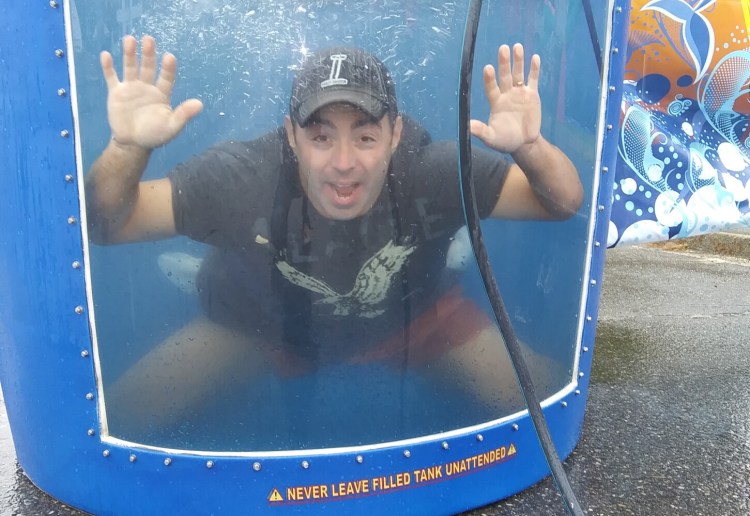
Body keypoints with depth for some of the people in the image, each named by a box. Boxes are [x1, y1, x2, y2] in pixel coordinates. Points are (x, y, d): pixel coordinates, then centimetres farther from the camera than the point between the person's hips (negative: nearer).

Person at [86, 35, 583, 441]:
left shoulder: (432, 171, -31)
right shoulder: (241, 179, -31)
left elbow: (564, 201, -23)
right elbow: (105, 223, -25)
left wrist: (530, 147, -46)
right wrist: (127, 148, -47)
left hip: (410, 315, 1)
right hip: (261, 324, 0)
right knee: (131, 410, -11)